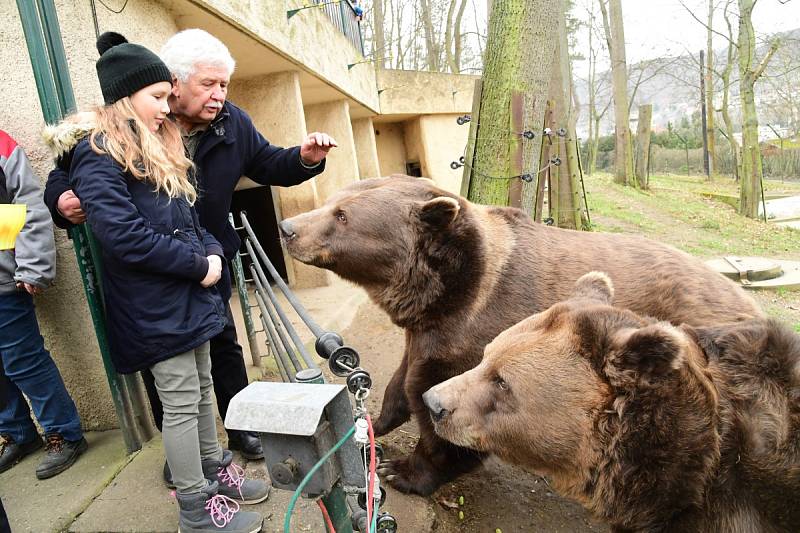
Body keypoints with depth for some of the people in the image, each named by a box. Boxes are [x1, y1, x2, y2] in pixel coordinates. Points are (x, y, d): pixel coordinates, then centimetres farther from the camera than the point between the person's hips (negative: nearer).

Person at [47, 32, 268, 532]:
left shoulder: (159, 148, 16)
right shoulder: (98, 153, -12)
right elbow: (123, 235, -23)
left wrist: (213, 251, 0)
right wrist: (198, 266, -17)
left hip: (190, 294, 8)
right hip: (153, 304, -8)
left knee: (202, 389, 17)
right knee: (182, 402, 1)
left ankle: (214, 470, 34)